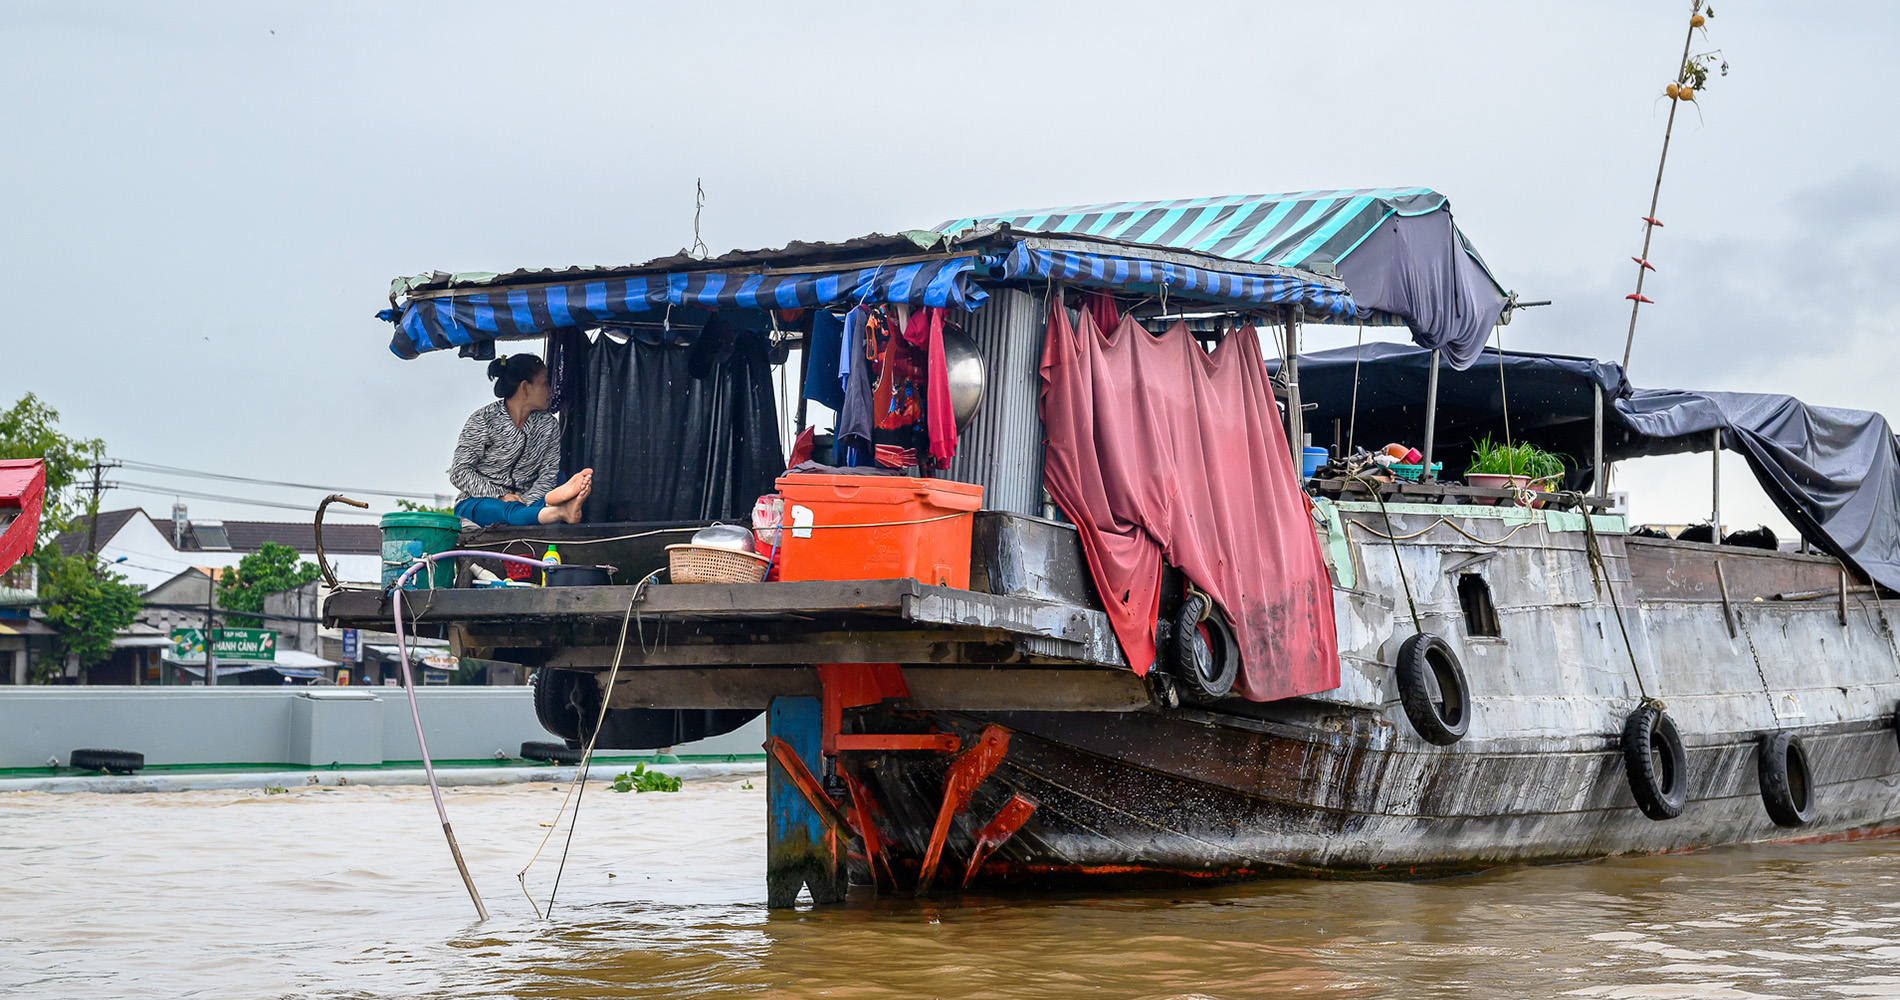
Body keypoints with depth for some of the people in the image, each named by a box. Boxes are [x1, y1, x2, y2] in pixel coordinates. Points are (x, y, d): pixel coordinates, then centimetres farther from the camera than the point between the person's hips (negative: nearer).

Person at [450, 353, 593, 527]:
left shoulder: (549, 425, 10)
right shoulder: (483, 420, -3)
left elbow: (549, 474, 1)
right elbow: (459, 472, -6)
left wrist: (527, 501, -20)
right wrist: (500, 496, -17)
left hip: (523, 501, 5)